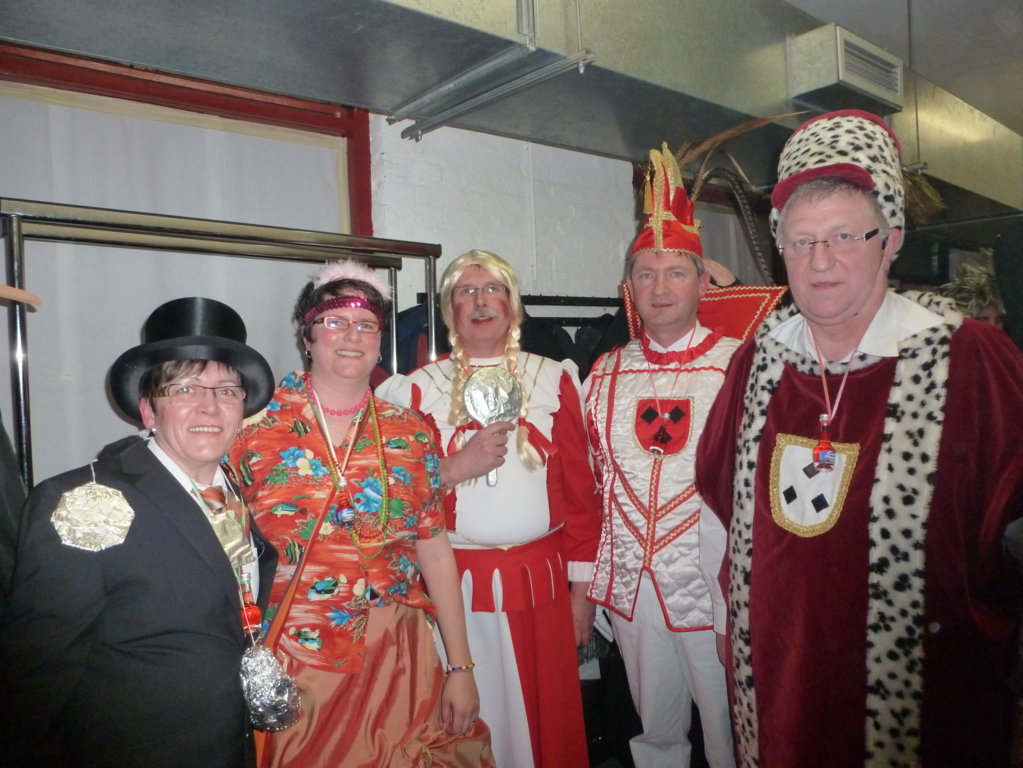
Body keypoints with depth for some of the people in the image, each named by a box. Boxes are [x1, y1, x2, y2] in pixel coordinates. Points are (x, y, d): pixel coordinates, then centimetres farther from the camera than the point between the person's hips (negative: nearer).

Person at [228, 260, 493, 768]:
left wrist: (461, 669, 3)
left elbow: (435, 550, 3)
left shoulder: (409, 434, 1)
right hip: (289, 665, -2)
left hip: (396, 661, 2)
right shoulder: (257, 423, -6)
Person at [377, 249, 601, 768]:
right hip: (454, 584, 0)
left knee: (548, 721, 10)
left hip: (540, 580, 1)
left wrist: (581, 586, 3)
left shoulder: (554, 378, 4)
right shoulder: (419, 388, 3)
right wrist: (456, 466, -15)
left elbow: (580, 487, 4)